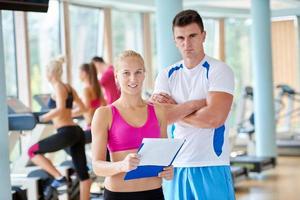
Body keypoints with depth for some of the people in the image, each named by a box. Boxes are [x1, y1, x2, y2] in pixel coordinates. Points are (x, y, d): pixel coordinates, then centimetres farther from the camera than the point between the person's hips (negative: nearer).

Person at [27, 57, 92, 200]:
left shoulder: (58, 87, -8)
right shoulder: (69, 87, 15)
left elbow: (60, 109, -23)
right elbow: (82, 108, 21)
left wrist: (44, 117, -11)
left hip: (66, 133, -9)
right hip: (76, 132, 9)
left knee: (32, 151, 4)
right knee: (82, 172, 9)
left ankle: (59, 178, -4)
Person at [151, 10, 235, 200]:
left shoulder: (219, 70, -4)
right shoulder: (167, 75, 8)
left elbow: (214, 118, -17)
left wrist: (174, 110, -5)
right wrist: (199, 102, -12)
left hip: (212, 167, -4)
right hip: (176, 166, 4)